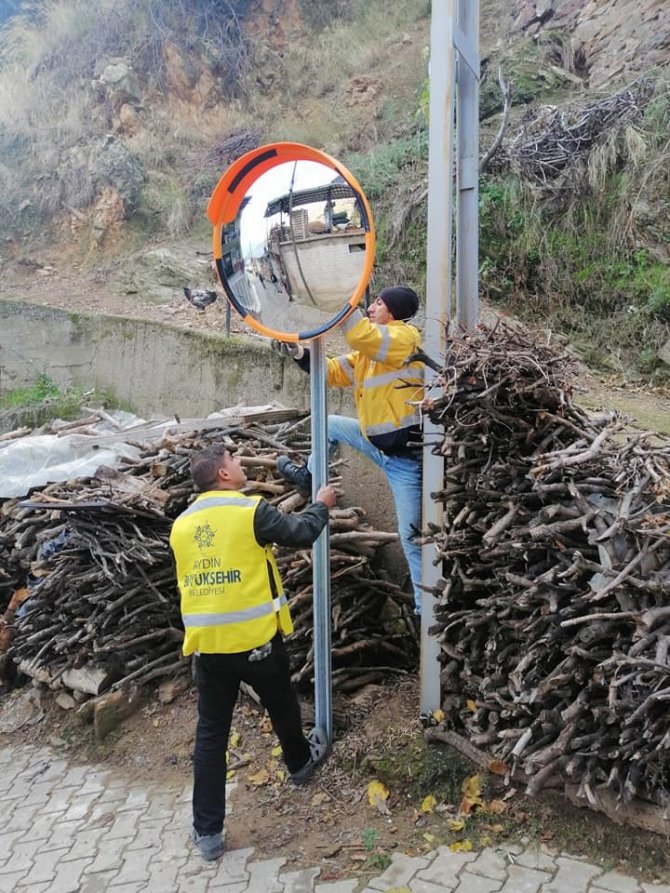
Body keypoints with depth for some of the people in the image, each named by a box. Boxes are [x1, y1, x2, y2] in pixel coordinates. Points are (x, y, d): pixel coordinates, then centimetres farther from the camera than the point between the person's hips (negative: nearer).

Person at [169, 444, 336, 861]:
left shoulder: (181, 525, 4)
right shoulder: (251, 510, -14)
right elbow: (302, 533, -4)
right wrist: (321, 505, 14)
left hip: (207, 643, 4)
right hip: (255, 638, -4)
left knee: (211, 733, 11)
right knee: (282, 706, 24)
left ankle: (207, 830, 17)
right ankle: (300, 762, 50)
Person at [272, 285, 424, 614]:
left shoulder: (406, 337, -14)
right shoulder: (369, 350, 14)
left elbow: (361, 336, -31)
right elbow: (335, 372, 14)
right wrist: (299, 354, 1)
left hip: (405, 454, -8)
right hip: (377, 443, 9)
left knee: (411, 534, -3)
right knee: (329, 424, 22)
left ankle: (424, 606, 8)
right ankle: (308, 476, 41)